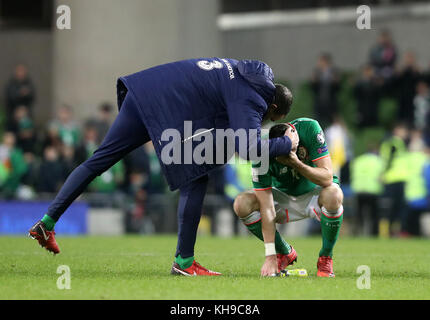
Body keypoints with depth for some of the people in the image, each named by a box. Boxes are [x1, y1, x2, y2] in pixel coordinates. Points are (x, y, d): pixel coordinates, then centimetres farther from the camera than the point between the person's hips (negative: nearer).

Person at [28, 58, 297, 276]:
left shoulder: (240, 71, 22)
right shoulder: (249, 99, -4)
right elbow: (248, 148, -17)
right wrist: (286, 144, -2)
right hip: (170, 111, -9)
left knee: (100, 159, 11)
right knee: (196, 180, 2)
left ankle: (47, 222, 11)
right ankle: (184, 261, 4)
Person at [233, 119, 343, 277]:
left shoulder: (309, 128, -29)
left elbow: (327, 179, -30)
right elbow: (267, 208, -29)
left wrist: (297, 164, -46)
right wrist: (270, 256, -33)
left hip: (314, 192, -1)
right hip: (284, 196, 1)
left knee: (334, 195, -37)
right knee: (242, 204, -25)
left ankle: (325, 258, -12)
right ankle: (285, 252, -1)